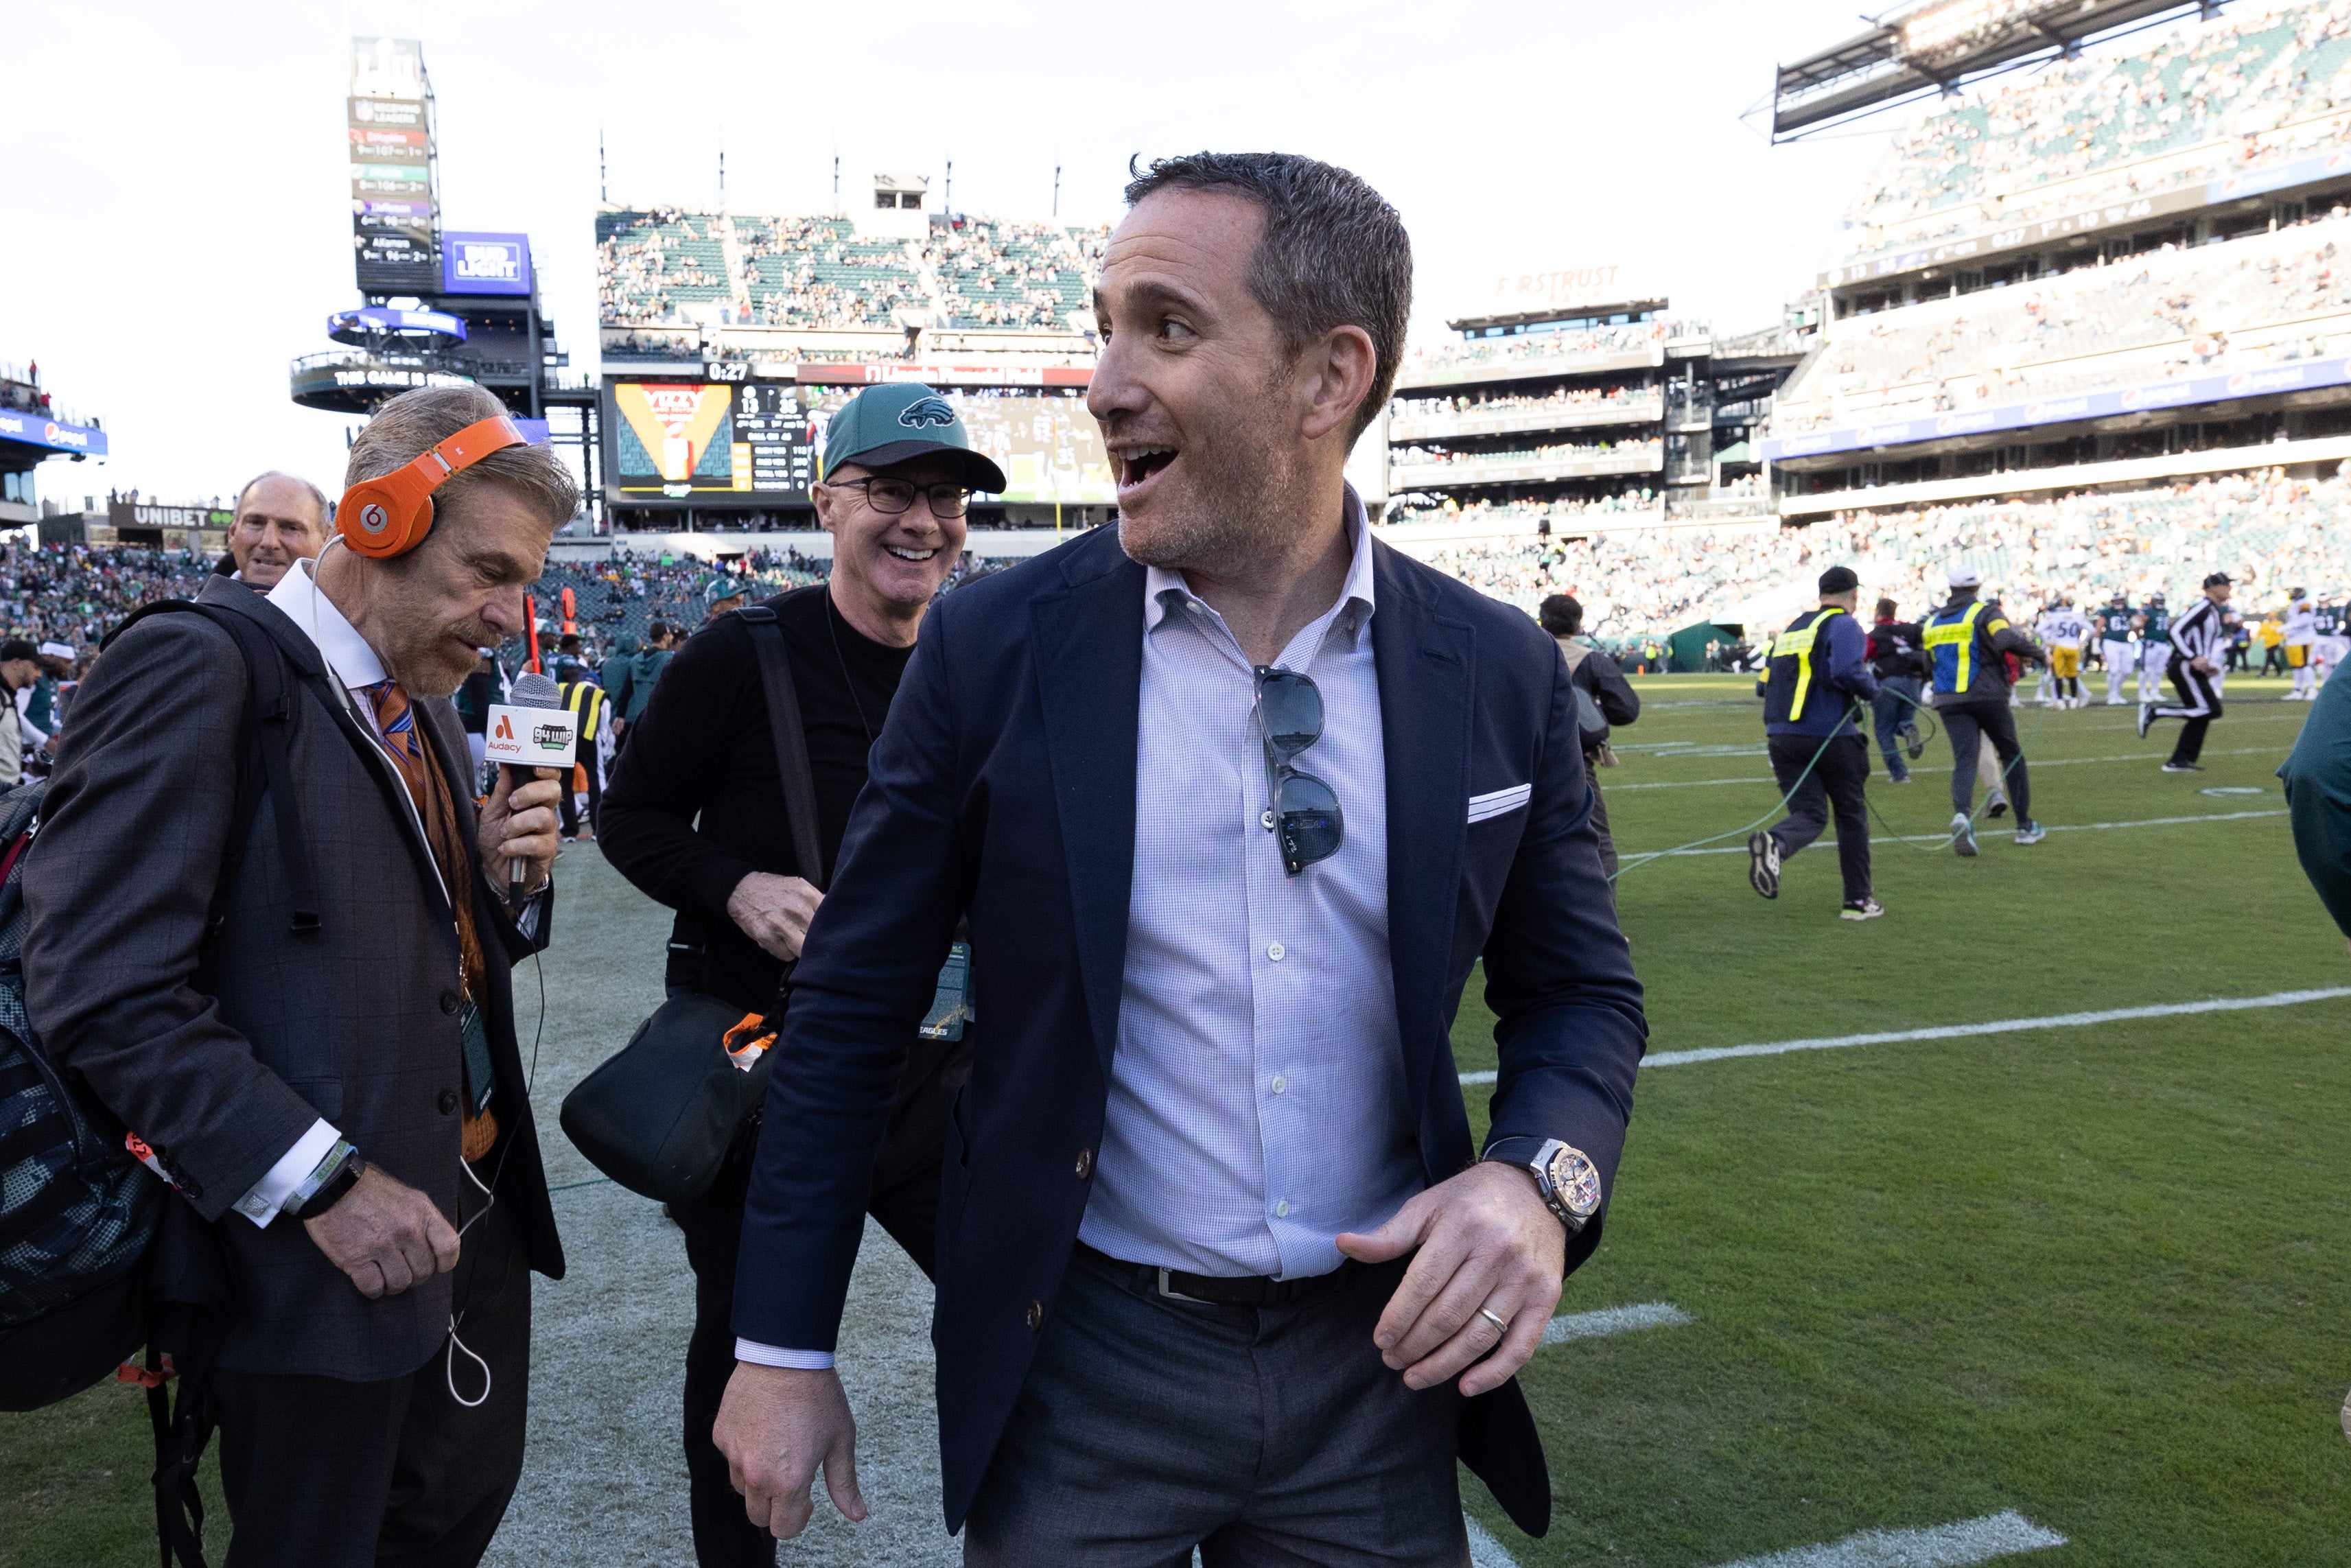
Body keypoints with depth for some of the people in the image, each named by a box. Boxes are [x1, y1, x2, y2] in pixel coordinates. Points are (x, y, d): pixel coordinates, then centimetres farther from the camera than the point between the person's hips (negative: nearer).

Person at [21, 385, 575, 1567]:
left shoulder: (422, 704, 11)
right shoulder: (195, 668, -16)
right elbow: (106, 991, -22)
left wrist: (499, 880, -4)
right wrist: (322, 1184, -23)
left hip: (478, 1212, 8)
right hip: (321, 1260, -8)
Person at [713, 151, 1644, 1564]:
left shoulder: (1500, 674, -6)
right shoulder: (995, 647, -10)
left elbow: (1582, 993, 5)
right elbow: (853, 1011, -3)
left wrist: (1543, 1178, -16)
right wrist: (784, 1348, 0)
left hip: (1380, 1355, 2)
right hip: (1078, 1359, -1)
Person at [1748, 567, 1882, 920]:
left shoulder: (1792, 627, 18)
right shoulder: (1844, 625, -3)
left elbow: (1764, 685, 20)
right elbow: (1847, 671, -22)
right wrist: (1872, 689, -3)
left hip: (1781, 737, 5)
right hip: (1830, 736, -5)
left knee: (1809, 815, 3)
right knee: (1851, 814, 11)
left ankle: (1773, 844, -32)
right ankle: (1858, 900, 16)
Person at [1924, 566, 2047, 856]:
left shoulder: (1933, 621, 15)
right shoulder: (1984, 611, -1)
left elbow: (1928, 668, 18)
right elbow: (2008, 639, -19)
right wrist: (2039, 655, -6)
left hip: (1949, 702, 3)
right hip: (1988, 697, -3)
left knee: (1964, 760, -5)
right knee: (2012, 755, 14)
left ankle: (1961, 814, -35)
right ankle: (2025, 826, 19)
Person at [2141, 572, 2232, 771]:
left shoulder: (2214, 612, 21)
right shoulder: (2203, 608, -11)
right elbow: (2176, 631, -21)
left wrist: (2209, 666, 15)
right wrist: (2194, 658, -25)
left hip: (2194, 669, 10)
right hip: (2185, 668, -10)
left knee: (2200, 716, 9)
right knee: (2210, 709, -16)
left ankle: (2178, 761, 11)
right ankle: (2154, 712, -12)